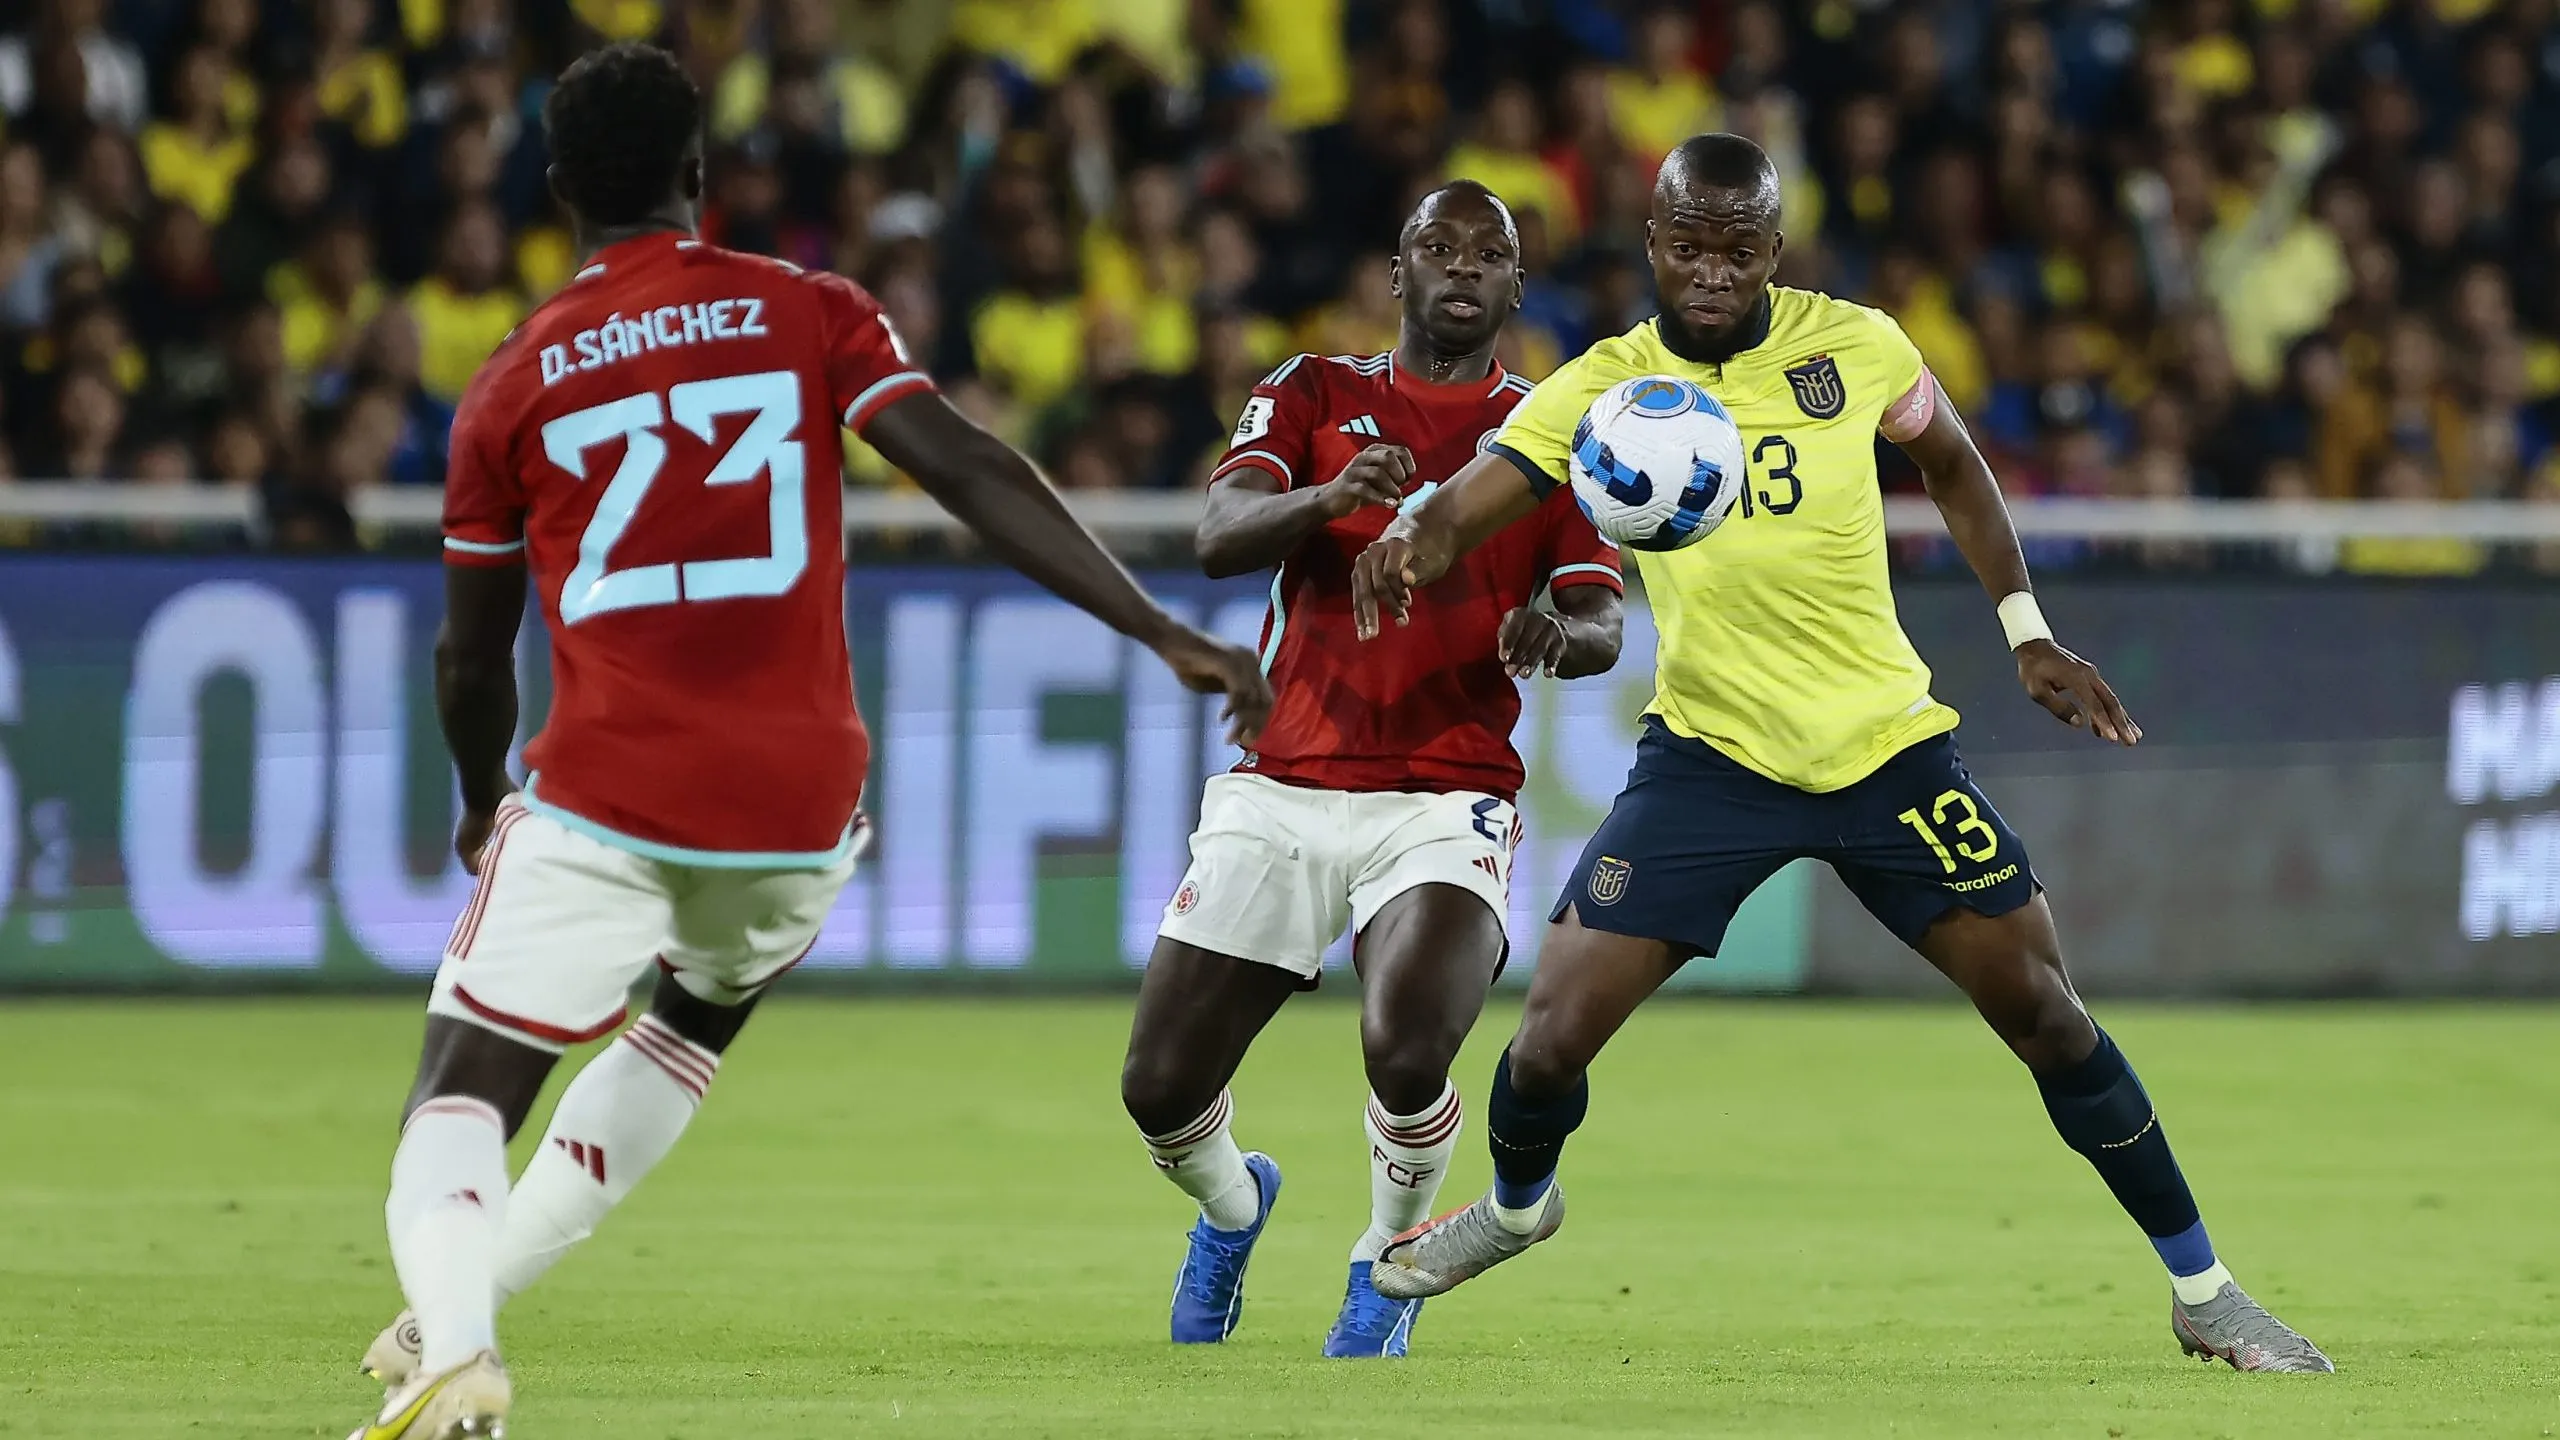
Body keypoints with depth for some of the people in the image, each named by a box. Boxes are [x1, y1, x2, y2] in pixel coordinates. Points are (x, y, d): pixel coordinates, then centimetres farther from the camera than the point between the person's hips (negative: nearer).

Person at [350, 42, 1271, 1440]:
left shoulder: (512, 383, 6)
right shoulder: (810, 315, 4)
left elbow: (471, 657, 14)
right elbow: (973, 474, -8)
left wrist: (483, 807, 34)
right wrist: (1169, 636, -9)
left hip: (602, 804, -2)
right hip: (796, 807, 2)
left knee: (462, 1096, -1)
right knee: (695, 1018, 31)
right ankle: (465, 1307, 22)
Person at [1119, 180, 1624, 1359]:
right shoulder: (1314, 396, 10)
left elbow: (1601, 628, 0)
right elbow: (1221, 540, -7)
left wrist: (1556, 632, -25)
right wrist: (1332, 497, -29)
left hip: (1444, 804, -1)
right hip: (1282, 792, 1)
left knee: (1408, 1054, -26)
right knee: (1160, 1087, -3)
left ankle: (1388, 1263, 6)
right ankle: (1232, 1206, 34)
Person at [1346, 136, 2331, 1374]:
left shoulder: (1854, 347, -7)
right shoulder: (1602, 387, -9)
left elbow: (1951, 464, 11)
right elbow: (1463, 511, -17)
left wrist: (2027, 633, 6)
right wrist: (1410, 545, -42)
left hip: (1887, 748, 0)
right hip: (1709, 752, 0)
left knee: (2044, 1013, -2)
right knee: (1555, 1031, -6)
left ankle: (2203, 1293, 12)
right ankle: (1516, 1203, 30)